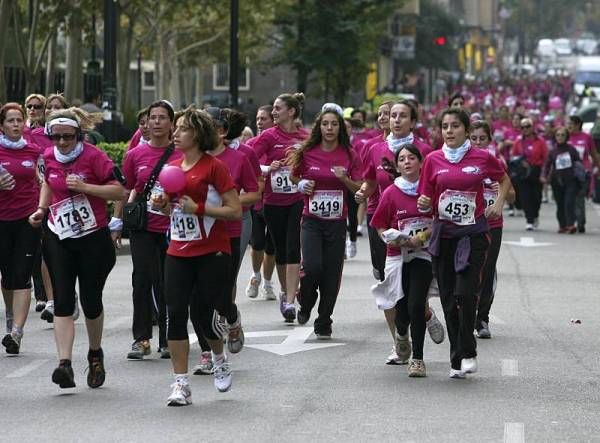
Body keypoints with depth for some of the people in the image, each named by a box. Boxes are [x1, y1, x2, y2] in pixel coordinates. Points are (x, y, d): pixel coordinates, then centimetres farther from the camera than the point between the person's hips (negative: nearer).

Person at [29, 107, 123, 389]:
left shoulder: (93, 156, -11)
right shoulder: (49, 157, 5)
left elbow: (119, 191, -13)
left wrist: (84, 186, -21)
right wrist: (41, 209, 10)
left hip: (93, 238, -3)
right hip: (58, 239, 3)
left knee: (91, 301, 6)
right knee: (63, 300, -9)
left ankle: (95, 354, 32)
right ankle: (65, 363, -17)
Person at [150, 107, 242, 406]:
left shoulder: (213, 167, -8)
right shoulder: (173, 167, 11)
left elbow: (236, 211, -11)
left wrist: (198, 207, -18)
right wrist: (162, 204, 3)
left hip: (212, 252, -5)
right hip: (178, 252, 5)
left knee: (205, 314, -2)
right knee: (176, 314, -5)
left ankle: (220, 359, 32)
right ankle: (181, 384, 0)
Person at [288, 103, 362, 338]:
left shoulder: (349, 156, 1)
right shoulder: (307, 153, 0)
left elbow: (358, 189, 5)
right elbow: (294, 176, 16)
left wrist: (344, 178, -14)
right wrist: (301, 185, -4)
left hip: (337, 222, 1)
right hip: (312, 219, -1)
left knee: (332, 273, 2)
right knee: (312, 266, -19)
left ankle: (324, 323, 16)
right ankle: (305, 305, 11)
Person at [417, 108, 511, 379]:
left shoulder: (483, 158, 0)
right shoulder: (433, 160, 4)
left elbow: (504, 179, 19)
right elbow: (426, 200, 7)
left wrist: (499, 203, 2)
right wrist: (423, 204, -15)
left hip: (473, 234, -2)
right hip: (443, 233, 2)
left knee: (465, 293, -16)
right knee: (448, 300, 3)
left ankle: (467, 353, -1)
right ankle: (457, 360, 12)